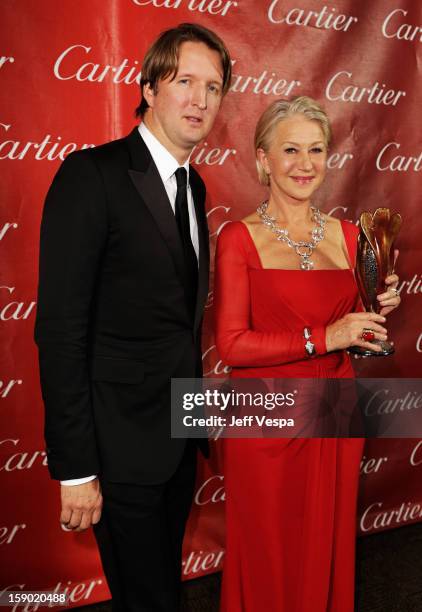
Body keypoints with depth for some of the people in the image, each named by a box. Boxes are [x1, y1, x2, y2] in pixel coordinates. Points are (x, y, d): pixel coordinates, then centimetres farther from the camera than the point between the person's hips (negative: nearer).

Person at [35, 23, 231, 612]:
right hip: (123, 443, -7)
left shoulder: (193, 184, 8)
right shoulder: (91, 175, -17)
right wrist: (75, 468, -20)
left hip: (181, 434, 7)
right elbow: (60, 328, -20)